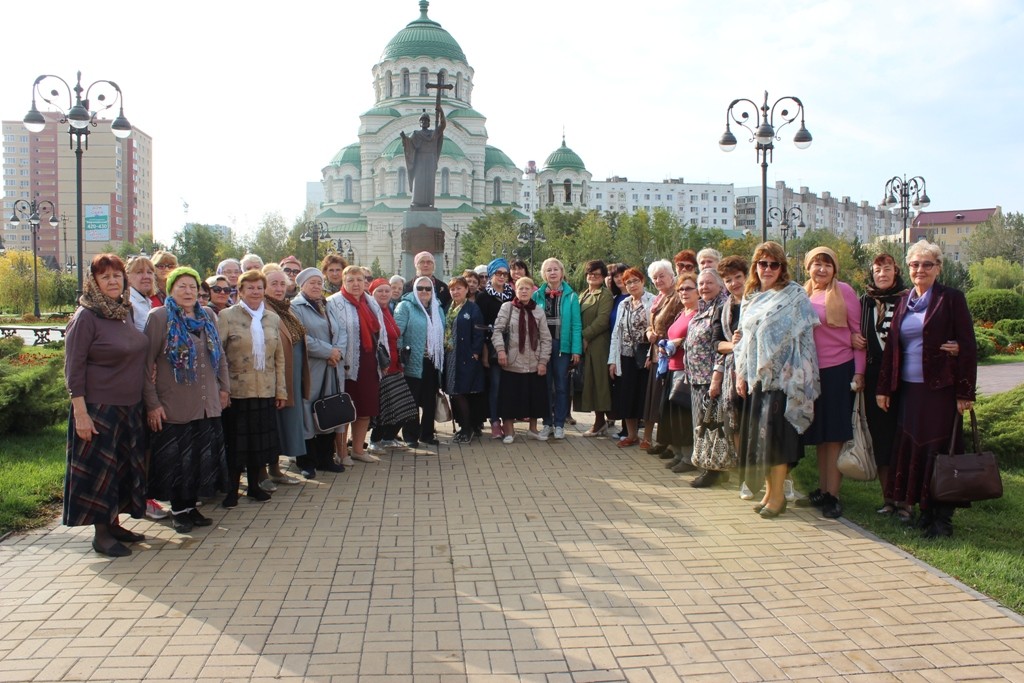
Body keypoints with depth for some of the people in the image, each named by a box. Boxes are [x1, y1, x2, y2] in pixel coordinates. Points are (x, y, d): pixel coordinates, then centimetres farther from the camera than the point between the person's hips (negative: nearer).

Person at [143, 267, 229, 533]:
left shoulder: (208, 316, 9)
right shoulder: (159, 317, -6)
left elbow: (220, 355, 18)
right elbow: (145, 363, -8)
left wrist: (224, 387, 13)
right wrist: (152, 403, -11)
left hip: (207, 405, 5)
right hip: (174, 406, -4)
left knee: (202, 458, 9)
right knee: (176, 459, 4)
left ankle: (192, 506, 23)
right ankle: (179, 510, 19)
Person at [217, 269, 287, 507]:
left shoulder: (273, 318, 10)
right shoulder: (226, 316, -3)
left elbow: (279, 357, 12)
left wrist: (281, 389, 9)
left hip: (265, 391, 4)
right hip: (236, 391, -4)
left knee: (260, 440, 10)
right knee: (235, 442, 4)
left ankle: (254, 485, 24)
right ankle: (232, 489, 17)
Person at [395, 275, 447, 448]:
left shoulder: (437, 309, 15)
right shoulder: (406, 306, -5)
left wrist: (440, 358, 16)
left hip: (432, 362, 6)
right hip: (413, 362, -6)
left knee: (430, 401, 11)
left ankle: (427, 434, 23)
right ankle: (411, 436, 9)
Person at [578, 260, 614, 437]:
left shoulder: (605, 295, -4)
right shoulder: (583, 295, 19)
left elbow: (602, 320, -14)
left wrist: (585, 336, -14)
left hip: (598, 345, -7)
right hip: (584, 344, 7)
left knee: (597, 380, -4)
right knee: (589, 381, 7)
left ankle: (600, 421, 3)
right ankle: (601, 420, 15)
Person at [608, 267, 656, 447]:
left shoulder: (652, 301, -5)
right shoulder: (623, 304, 14)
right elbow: (616, 332, 12)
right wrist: (612, 360, 7)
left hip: (645, 357, -5)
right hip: (626, 357, 6)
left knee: (645, 397, -1)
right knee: (626, 398, 7)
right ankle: (631, 435, 19)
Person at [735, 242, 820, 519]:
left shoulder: (795, 295, -3)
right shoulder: (751, 298, 15)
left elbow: (802, 338, -8)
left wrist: (794, 376, -15)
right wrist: (740, 373, 9)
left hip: (781, 376, -6)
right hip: (756, 377, 6)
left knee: (775, 434, -7)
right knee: (758, 435, 7)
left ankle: (777, 494, 2)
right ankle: (769, 490, 17)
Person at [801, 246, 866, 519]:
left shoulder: (844, 291, -4)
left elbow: (858, 332, -4)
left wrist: (859, 372, -8)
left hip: (839, 369, -5)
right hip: (811, 372, 5)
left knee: (834, 434, -1)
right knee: (819, 434, 12)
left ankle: (832, 494, 5)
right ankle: (822, 489, 22)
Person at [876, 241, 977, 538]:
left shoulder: (952, 298, -3)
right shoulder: (904, 301, 13)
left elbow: (968, 346, -6)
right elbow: (891, 345, 13)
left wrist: (965, 392, -11)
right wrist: (883, 387, 9)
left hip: (941, 390, -5)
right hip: (909, 389, 5)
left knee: (940, 451, -1)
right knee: (911, 449, 6)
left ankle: (942, 519, 8)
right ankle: (924, 511, 18)